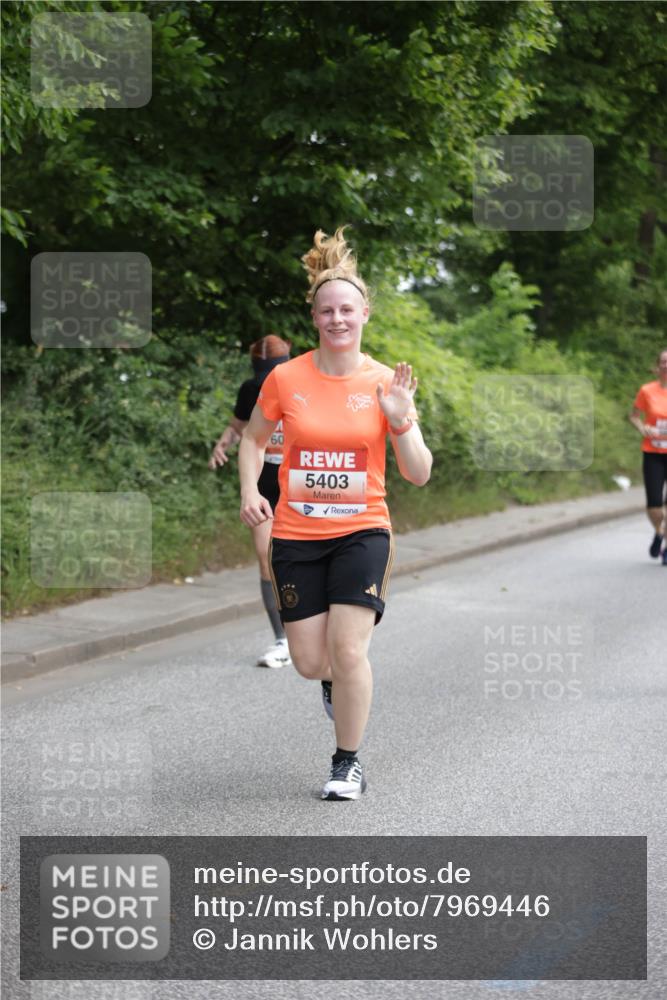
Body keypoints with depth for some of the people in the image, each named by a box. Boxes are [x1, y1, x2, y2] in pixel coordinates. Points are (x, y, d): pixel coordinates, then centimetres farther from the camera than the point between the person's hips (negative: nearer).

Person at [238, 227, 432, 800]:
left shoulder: (385, 383, -4)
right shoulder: (286, 379, -4)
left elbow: (419, 475, -2)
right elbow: (254, 439, 14)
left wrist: (402, 419, -18)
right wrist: (250, 492, -3)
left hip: (362, 530, -1)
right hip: (295, 533, 1)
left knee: (348, 650, -14)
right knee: (310, 662, 2)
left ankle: (348, 763, 6)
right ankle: (338, 679, 41)